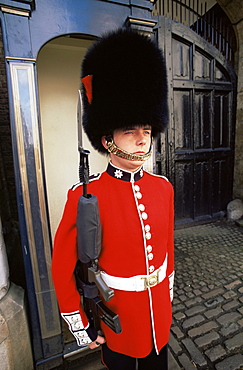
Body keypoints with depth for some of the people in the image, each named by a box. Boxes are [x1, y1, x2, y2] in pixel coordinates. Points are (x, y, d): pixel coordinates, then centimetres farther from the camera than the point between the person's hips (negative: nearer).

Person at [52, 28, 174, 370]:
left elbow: (167, 246, 3)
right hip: (116, 318, -3)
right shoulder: (85, 197, -26)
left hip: (160, 310, 4)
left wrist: (168, 289, 13)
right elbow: (63, 268, -15)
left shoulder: (163, 188, -10)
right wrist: (81, 326, -6)